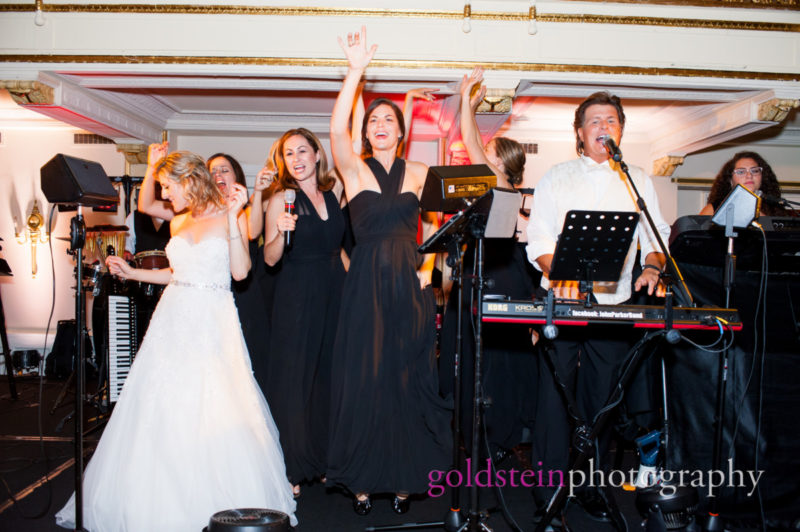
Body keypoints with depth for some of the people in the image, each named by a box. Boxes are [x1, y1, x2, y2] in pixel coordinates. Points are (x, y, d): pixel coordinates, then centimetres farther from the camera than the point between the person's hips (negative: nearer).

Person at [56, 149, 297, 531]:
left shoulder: (229, 217, -3)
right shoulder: (178, 223, 14)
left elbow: (240, 271, -15)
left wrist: (233, 216, -18)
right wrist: (131, 273, 20)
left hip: (214, 322, -6)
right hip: (174, 319, 6)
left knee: (216, 410, -7)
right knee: (163, 408, 5)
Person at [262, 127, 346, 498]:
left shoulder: (334, 190, 6)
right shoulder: (281, 199, -5)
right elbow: (269, 258, -8)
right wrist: (281, 233, -25)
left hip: (334, 290, 5)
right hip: (296, 296, -4)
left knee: (328, 373, 10)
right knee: (294, 377, 0)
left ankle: (324, 458, 24)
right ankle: (291, 468, 11)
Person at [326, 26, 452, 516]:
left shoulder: (420, 173, 9)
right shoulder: (354, 169, 2)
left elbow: (435, 227, 11)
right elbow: (336, 131, -16)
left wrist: (428, 267, -4)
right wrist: (356, 71, -22)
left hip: (410, 284, 2)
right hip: (367, 285, -1)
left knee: (409, 381, 5)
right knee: (364, 379, 1)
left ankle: (404, 479, 17)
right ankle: (363, 479, 13)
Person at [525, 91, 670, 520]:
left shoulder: (638, 181, 15)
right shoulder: (557, 178, 7)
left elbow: (656, 238, 12)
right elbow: (539, 241, -1)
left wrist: (652, 267, -10)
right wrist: (561, 275, -19)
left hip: (614, 302, 2)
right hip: (561, 300, -2)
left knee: (601, 398, 6)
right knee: (555, 392, -5)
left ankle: (589, 487, 20)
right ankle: (549, 492, 3)